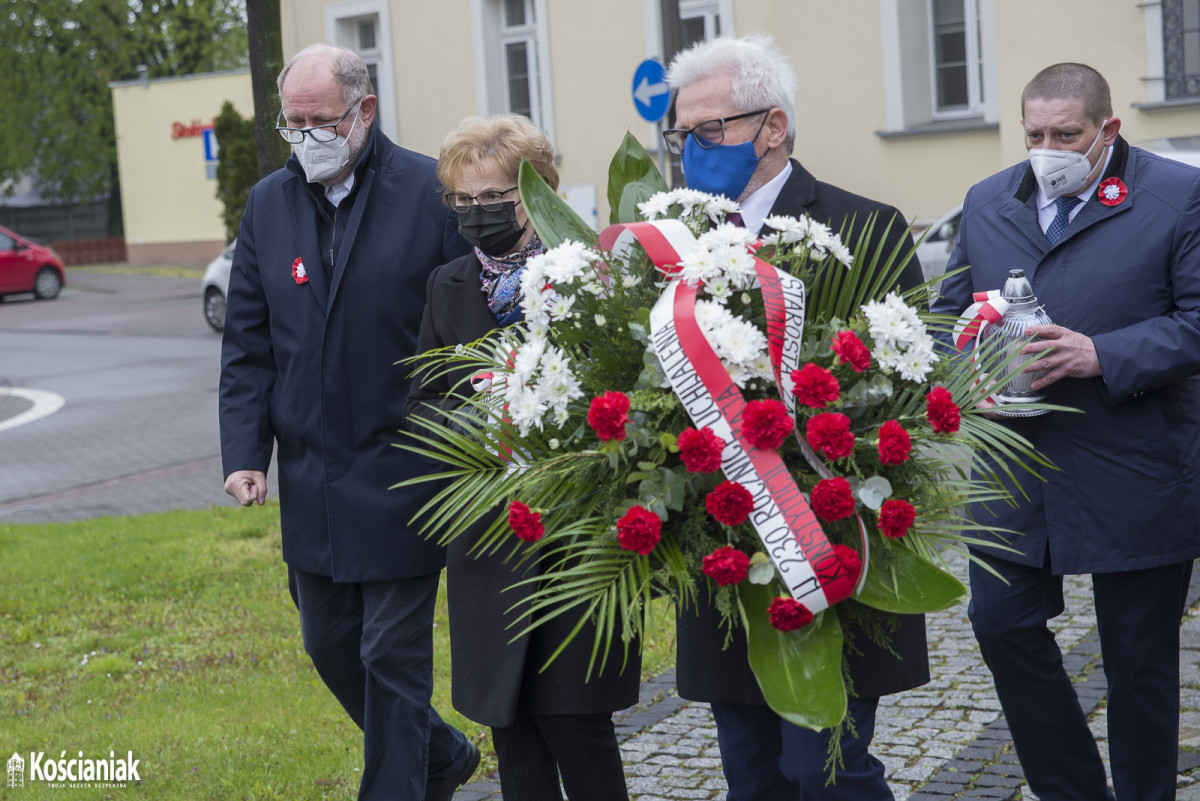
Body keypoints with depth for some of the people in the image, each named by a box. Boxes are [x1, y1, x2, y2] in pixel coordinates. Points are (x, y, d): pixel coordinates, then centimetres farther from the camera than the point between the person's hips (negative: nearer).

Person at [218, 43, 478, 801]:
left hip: (401, 475, -6)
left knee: (393, 657, 2)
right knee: (331, 646, 16)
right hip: (310, 478, 6)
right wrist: (245, 451, -1)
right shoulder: (268, 204, 7)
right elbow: (247, 342, 8)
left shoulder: (431, 191, -8)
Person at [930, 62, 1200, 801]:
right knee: (1001, 623, 3)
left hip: (1135, 480, -4)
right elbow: (952, 311, 15)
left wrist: (1102, 354, -21)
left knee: (1139, 657, 7)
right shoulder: (987, 202, 9)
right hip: (1016, 472, 4)